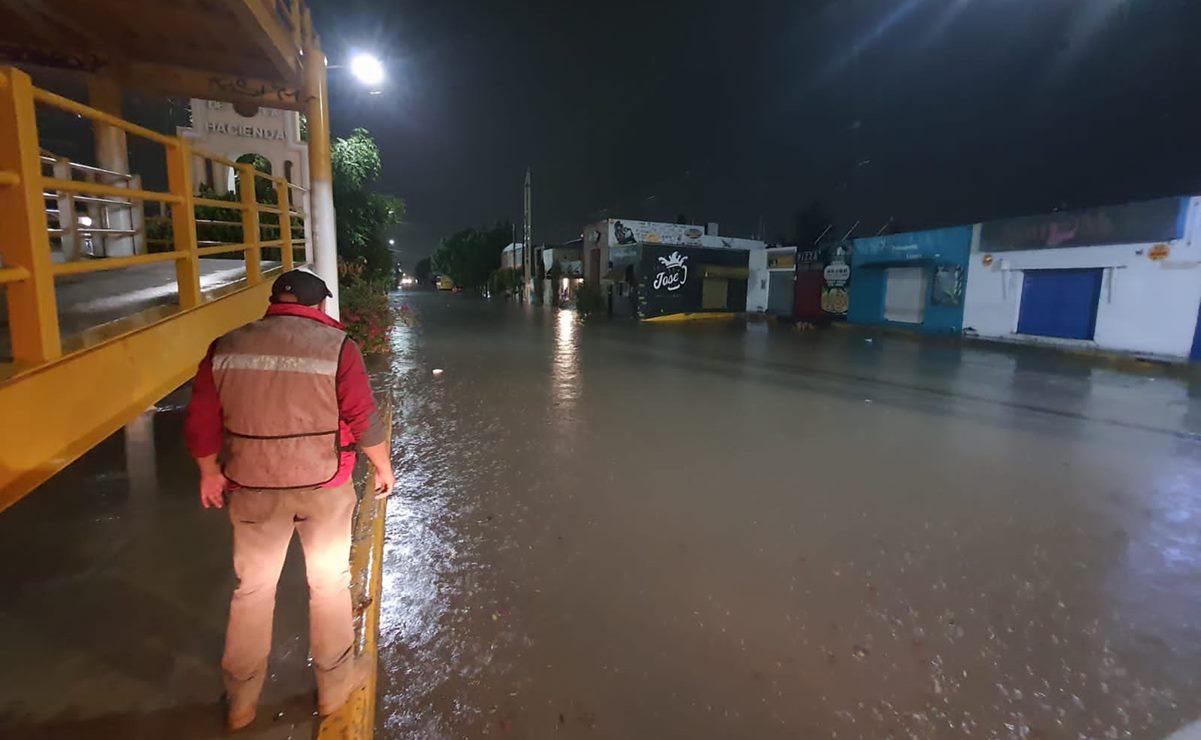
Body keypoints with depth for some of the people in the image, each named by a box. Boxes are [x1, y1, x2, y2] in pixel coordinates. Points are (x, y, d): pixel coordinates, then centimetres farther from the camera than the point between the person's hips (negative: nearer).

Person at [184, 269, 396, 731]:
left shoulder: (225, 348, -1)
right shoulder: (336, 346, -12)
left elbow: (201, 423, 3)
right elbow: (363, 420, -12)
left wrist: (210, 472, 18)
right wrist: (383, 466, 2)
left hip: (253, 488, 3)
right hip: (322, 485, -3)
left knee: (252, 590, 20)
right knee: (329, 583, 15)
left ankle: (241, 698, 36)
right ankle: (334, 683, 33)